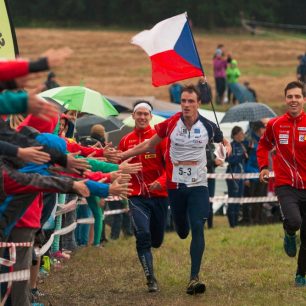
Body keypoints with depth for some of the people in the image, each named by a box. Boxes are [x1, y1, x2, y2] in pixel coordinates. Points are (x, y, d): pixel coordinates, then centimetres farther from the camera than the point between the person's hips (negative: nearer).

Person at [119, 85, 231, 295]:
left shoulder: (208, 126, -6)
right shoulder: (170, 124, -6)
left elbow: (224, 142, 16)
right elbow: (149, 145, 6)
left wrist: (226, 148, -6)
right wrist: (121, 155, 5)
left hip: (198, 185, -1)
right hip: (175, 184, 1)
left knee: (197, 228, -14)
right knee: (182, 230, 12)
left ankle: (194, 278, -15)